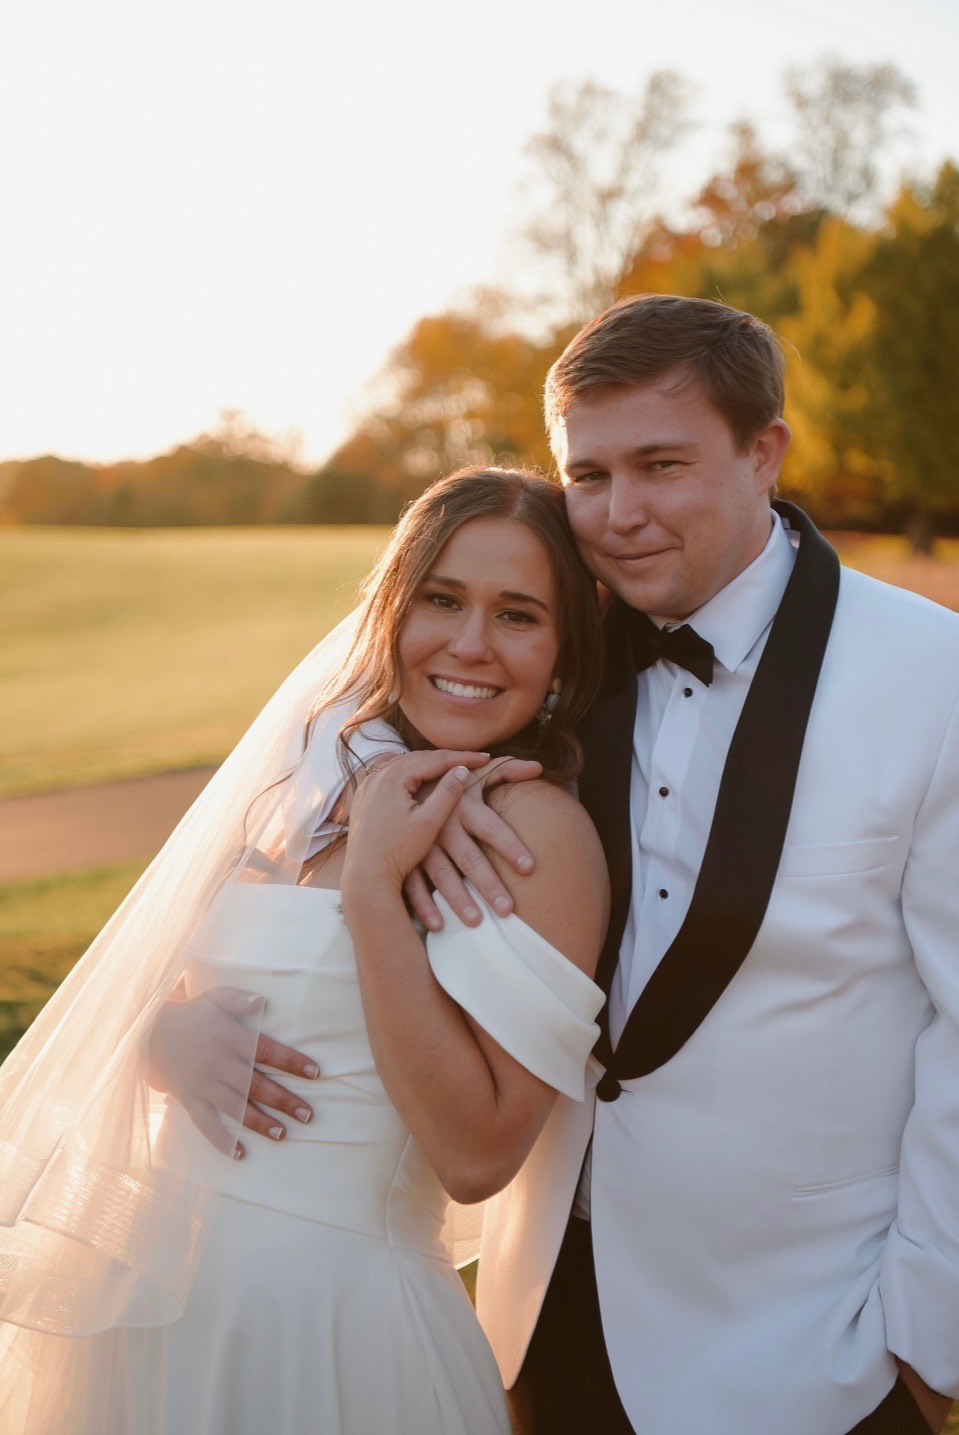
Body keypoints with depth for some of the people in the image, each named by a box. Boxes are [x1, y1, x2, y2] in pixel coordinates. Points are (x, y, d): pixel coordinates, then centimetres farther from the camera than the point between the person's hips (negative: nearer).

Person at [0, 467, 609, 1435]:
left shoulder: (535, 829, -16)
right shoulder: (323, 771, 2)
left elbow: (477, 1157, -21)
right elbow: (155, 988, 8)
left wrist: (373, 889, -24)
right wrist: (163, 1032, -14)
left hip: (324, 1310, -5)